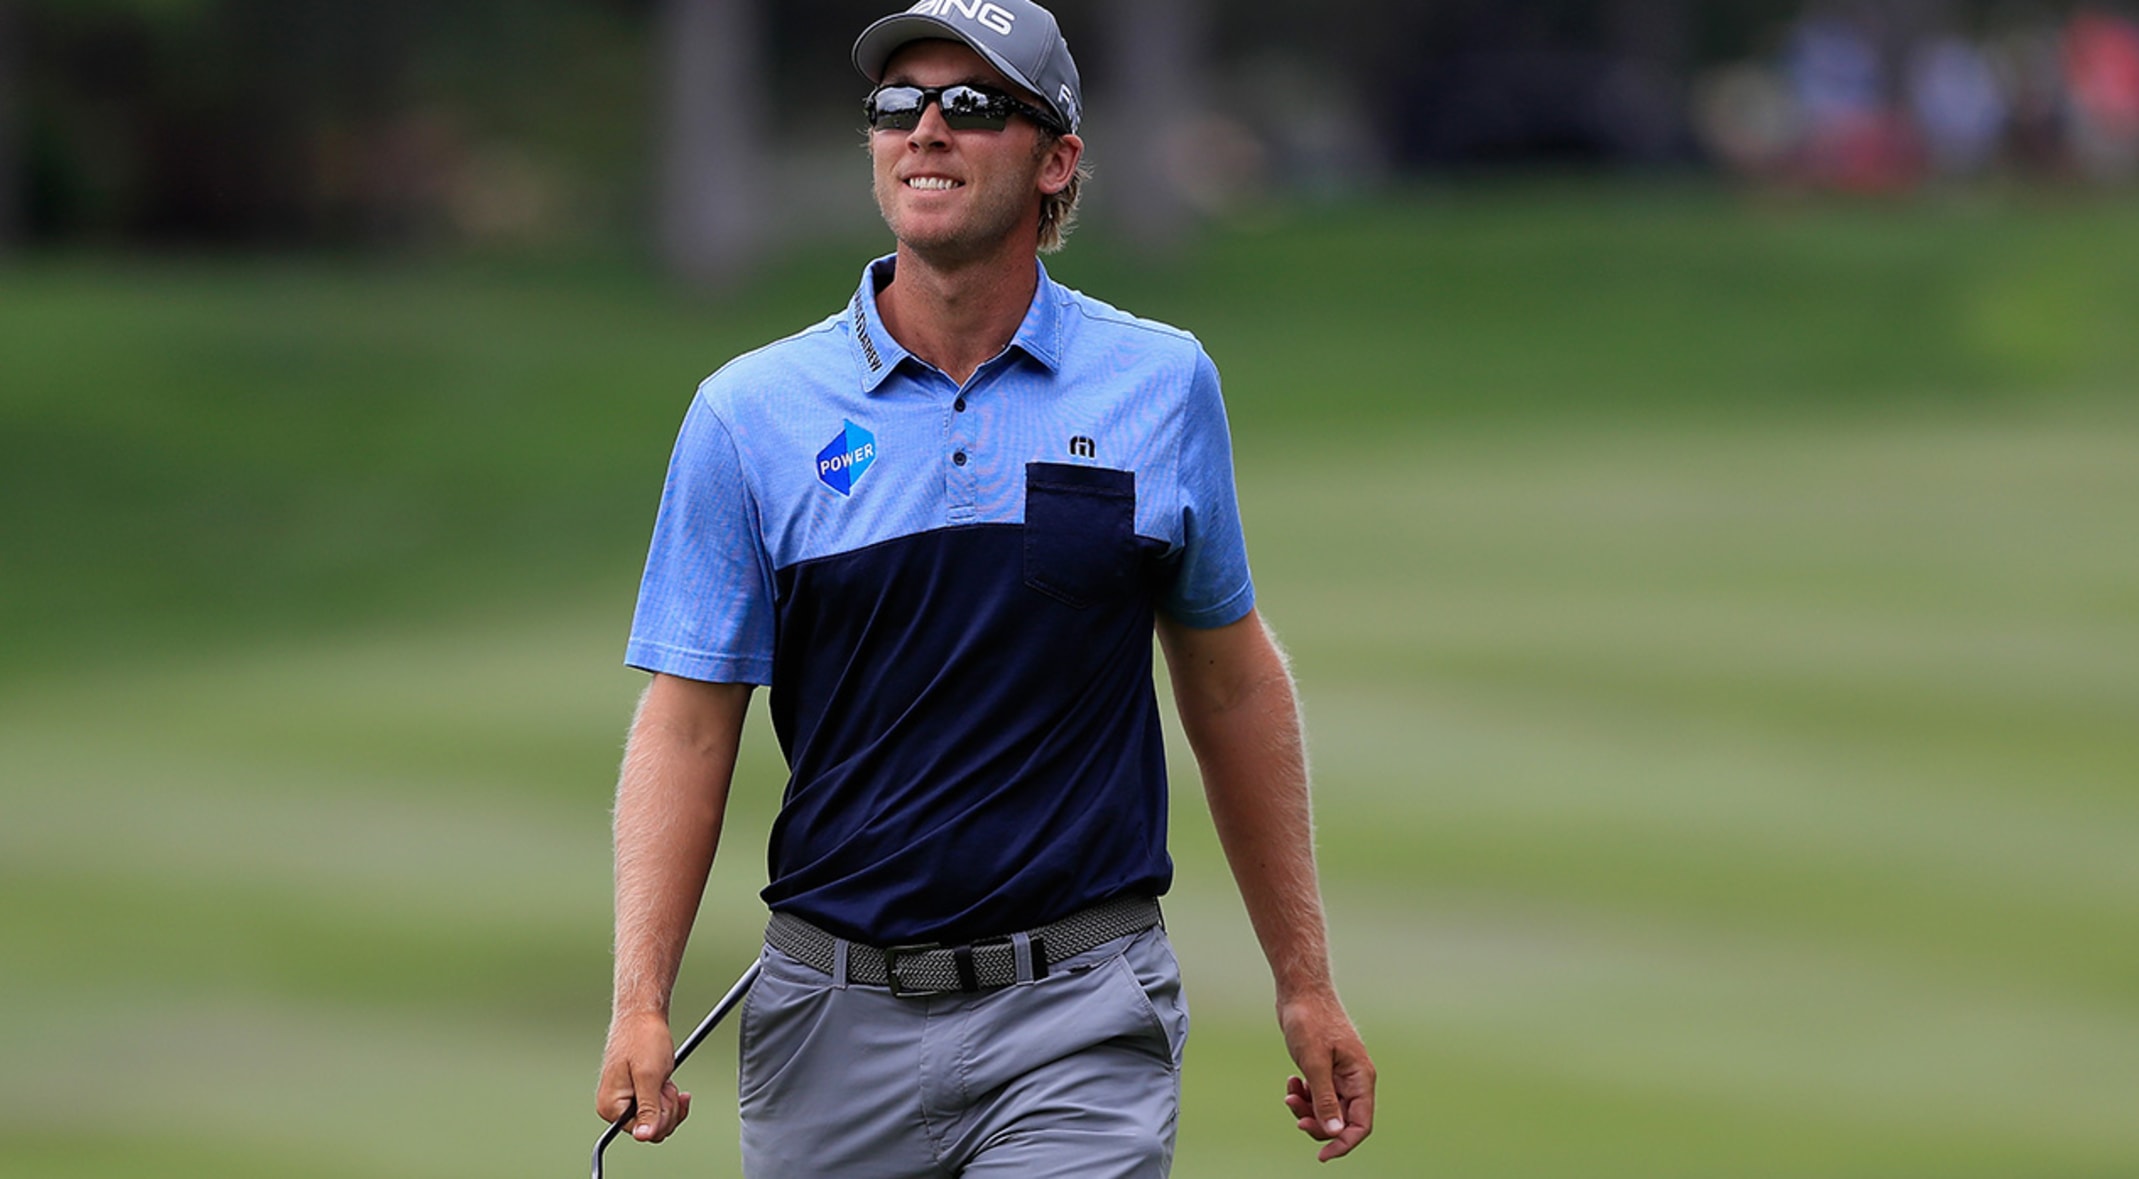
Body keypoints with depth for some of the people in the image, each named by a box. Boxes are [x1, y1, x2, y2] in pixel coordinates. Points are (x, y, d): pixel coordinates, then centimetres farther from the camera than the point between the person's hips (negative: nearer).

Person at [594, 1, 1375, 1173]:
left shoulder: (1162, 386, 4)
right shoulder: (749, 413, 1)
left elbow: (1232, 683, 13)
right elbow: (686, 723, 0)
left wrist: (1304, 984, 13)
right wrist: (640, 1005, -13)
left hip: (1079, 1029, -1)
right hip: (834, 1022, 1)